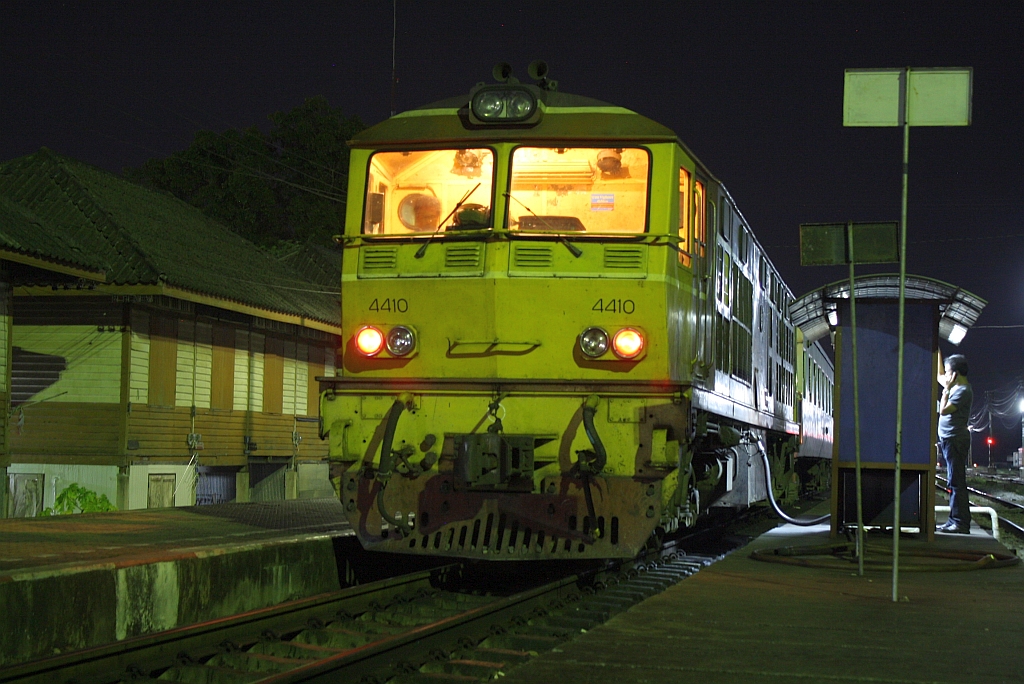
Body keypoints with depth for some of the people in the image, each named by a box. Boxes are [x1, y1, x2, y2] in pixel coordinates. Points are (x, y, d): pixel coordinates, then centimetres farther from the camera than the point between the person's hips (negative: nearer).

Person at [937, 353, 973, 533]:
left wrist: (947, 389, -15)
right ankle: (955, 520, 16)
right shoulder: (956, 387, 14)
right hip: (948, 439, 10)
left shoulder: (963, 391, -15)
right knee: (954, 482, 12)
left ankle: (961, 523, -12)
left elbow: (944, 410, -22)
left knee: (956, 482, -11)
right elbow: (940, 378, 32)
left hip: (955, 439, -10)